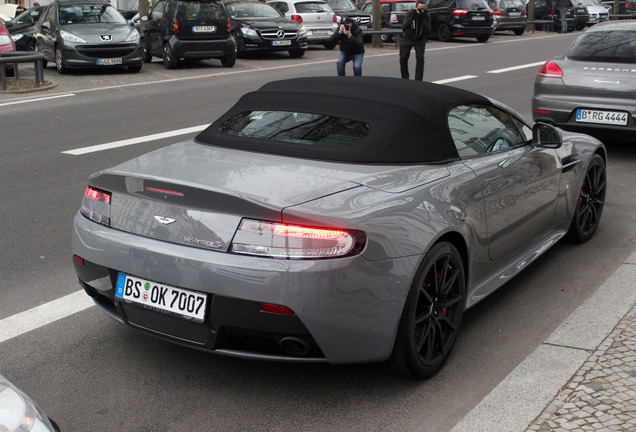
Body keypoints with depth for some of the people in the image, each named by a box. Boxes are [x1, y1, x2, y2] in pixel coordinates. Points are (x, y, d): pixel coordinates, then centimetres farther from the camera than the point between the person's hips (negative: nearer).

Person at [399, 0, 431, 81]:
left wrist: (422, 19, -40)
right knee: (403, 59, -1)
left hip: (420, 40, 0)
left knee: (420, 58, -17)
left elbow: (428, 31, -30)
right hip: (407, 39, 1)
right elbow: (404, 28, -32)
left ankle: (418, 81, -12)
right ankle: (405, 79, 18)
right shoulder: (410, 13, -21)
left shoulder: (427, 16, -19)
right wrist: (412, 17, -42)